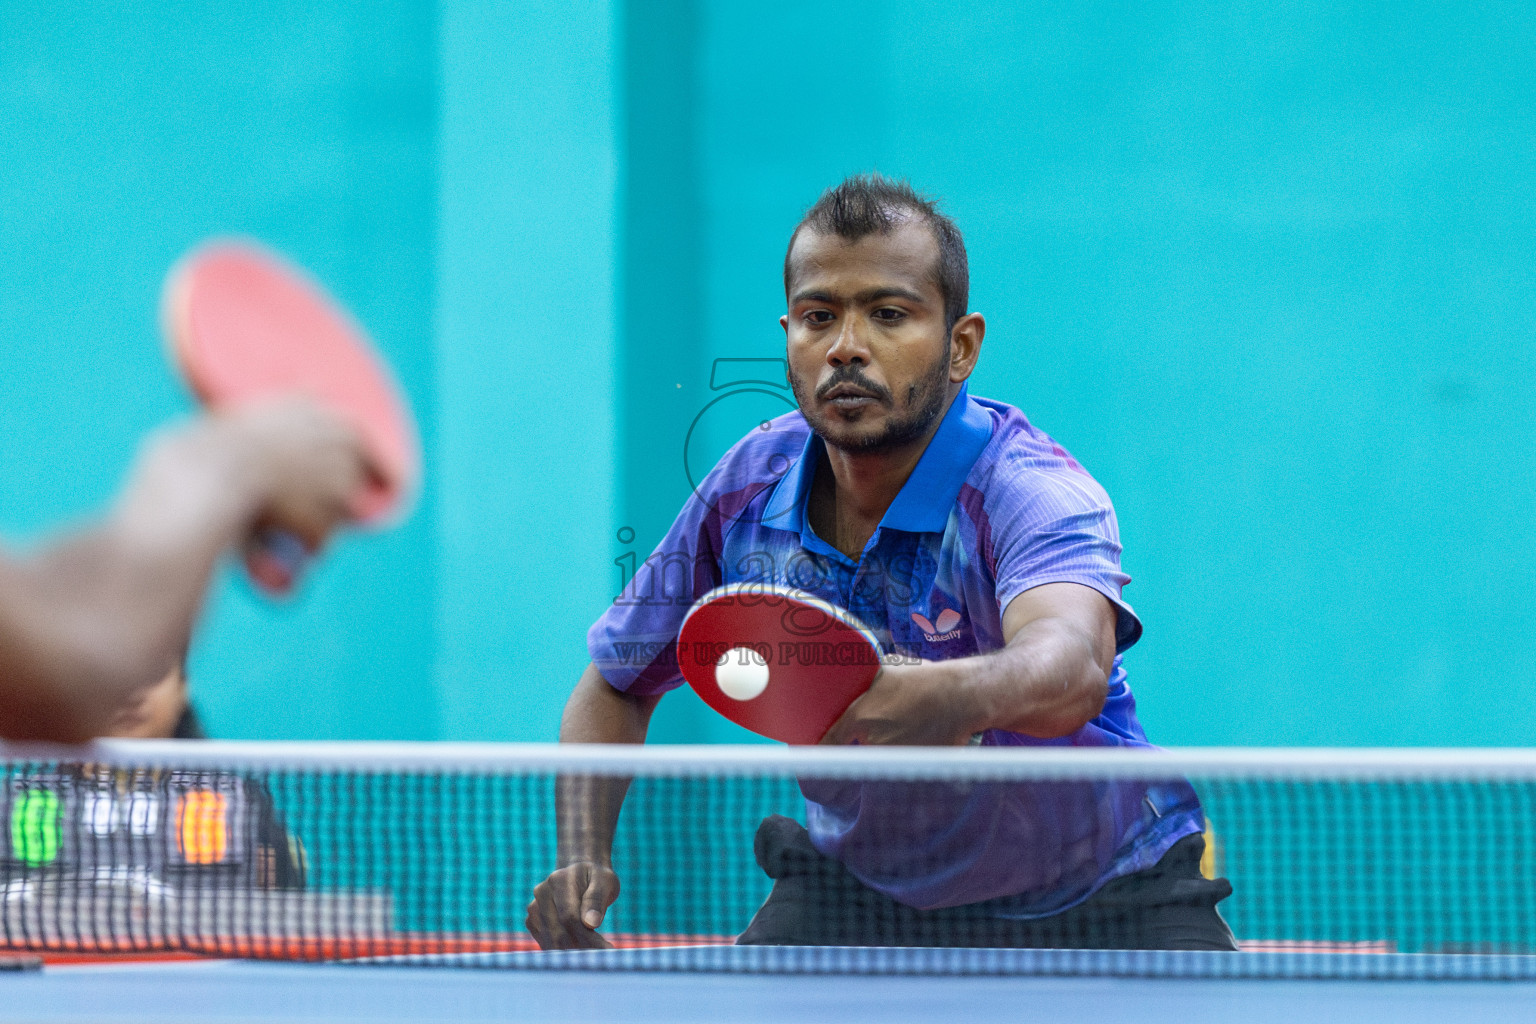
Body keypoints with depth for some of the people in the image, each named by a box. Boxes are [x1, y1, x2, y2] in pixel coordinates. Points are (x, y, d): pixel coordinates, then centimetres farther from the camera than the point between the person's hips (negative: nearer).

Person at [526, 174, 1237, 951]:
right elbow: (616, 686, 4)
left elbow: (1071, 667, -50)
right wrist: (583, 857, -14)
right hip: (857, 883, 4)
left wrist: (956, 695, -72)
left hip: (1102, 901, -4)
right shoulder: (747, 492, -12)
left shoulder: (1032, 492, -28)